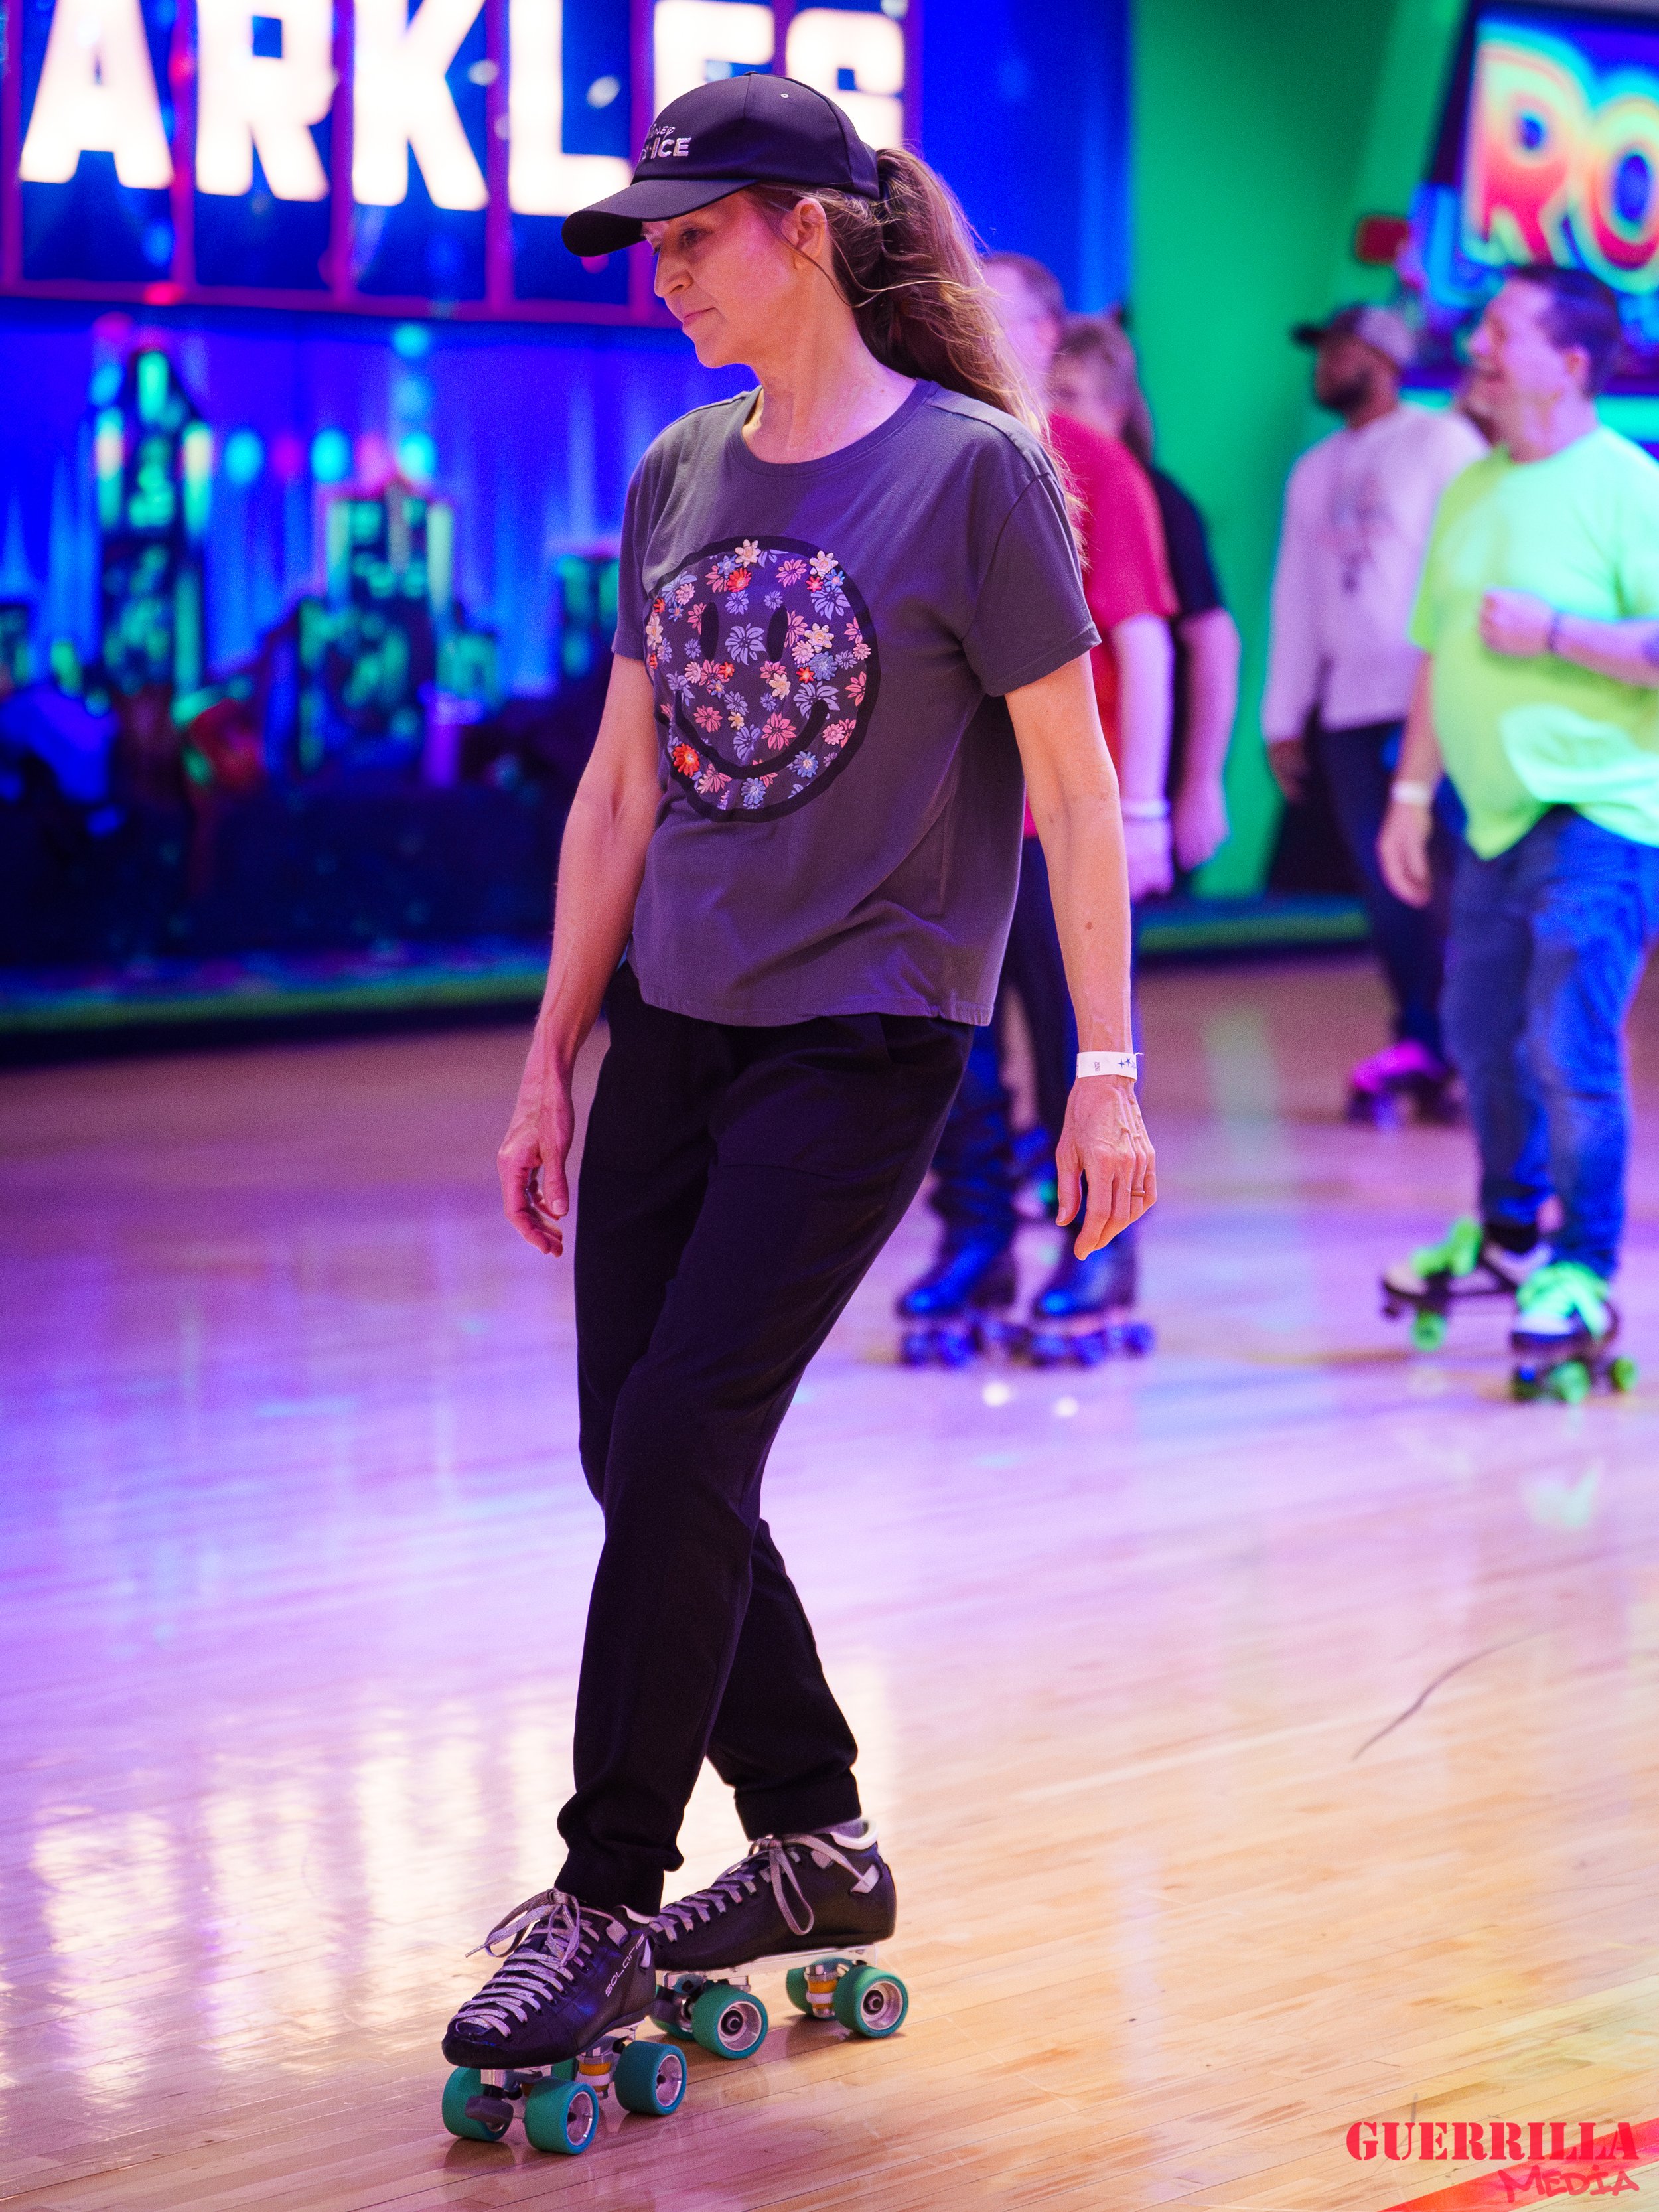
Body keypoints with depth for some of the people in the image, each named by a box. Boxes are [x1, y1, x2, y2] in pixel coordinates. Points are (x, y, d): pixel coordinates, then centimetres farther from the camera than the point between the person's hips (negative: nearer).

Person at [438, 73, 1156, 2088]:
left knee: (682, 1449, -12)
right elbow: (621, 788, 14)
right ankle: (814, 1845, 24)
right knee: (642, 1461, 7)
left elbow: (1074, 787, -7)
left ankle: (602, 1905, -1)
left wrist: (1106, 1068, -8)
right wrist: (554, 1057, 13)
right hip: (672, 1030, 7)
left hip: (862, 1038, -6)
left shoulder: (970, 469, -9)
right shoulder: (680, 477, 8)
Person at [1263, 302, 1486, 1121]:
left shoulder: (1444, 442, 1)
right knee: (1385, 881, 2)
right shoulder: (1314, 473, 19)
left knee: (1465, 865, -11)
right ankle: (1418, 1042, 7)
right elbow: (1295, 597, 21)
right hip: (1350, 706, 6)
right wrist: (1283, 717, 17)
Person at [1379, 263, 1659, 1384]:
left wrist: (1550, 632, -19)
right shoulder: (1471, 492, 12)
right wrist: (1411, 793, 17)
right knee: (1483, 1037, 16)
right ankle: (1510, 1230, 35)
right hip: (1497, 819, 8)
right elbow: (1439, 654, 18)